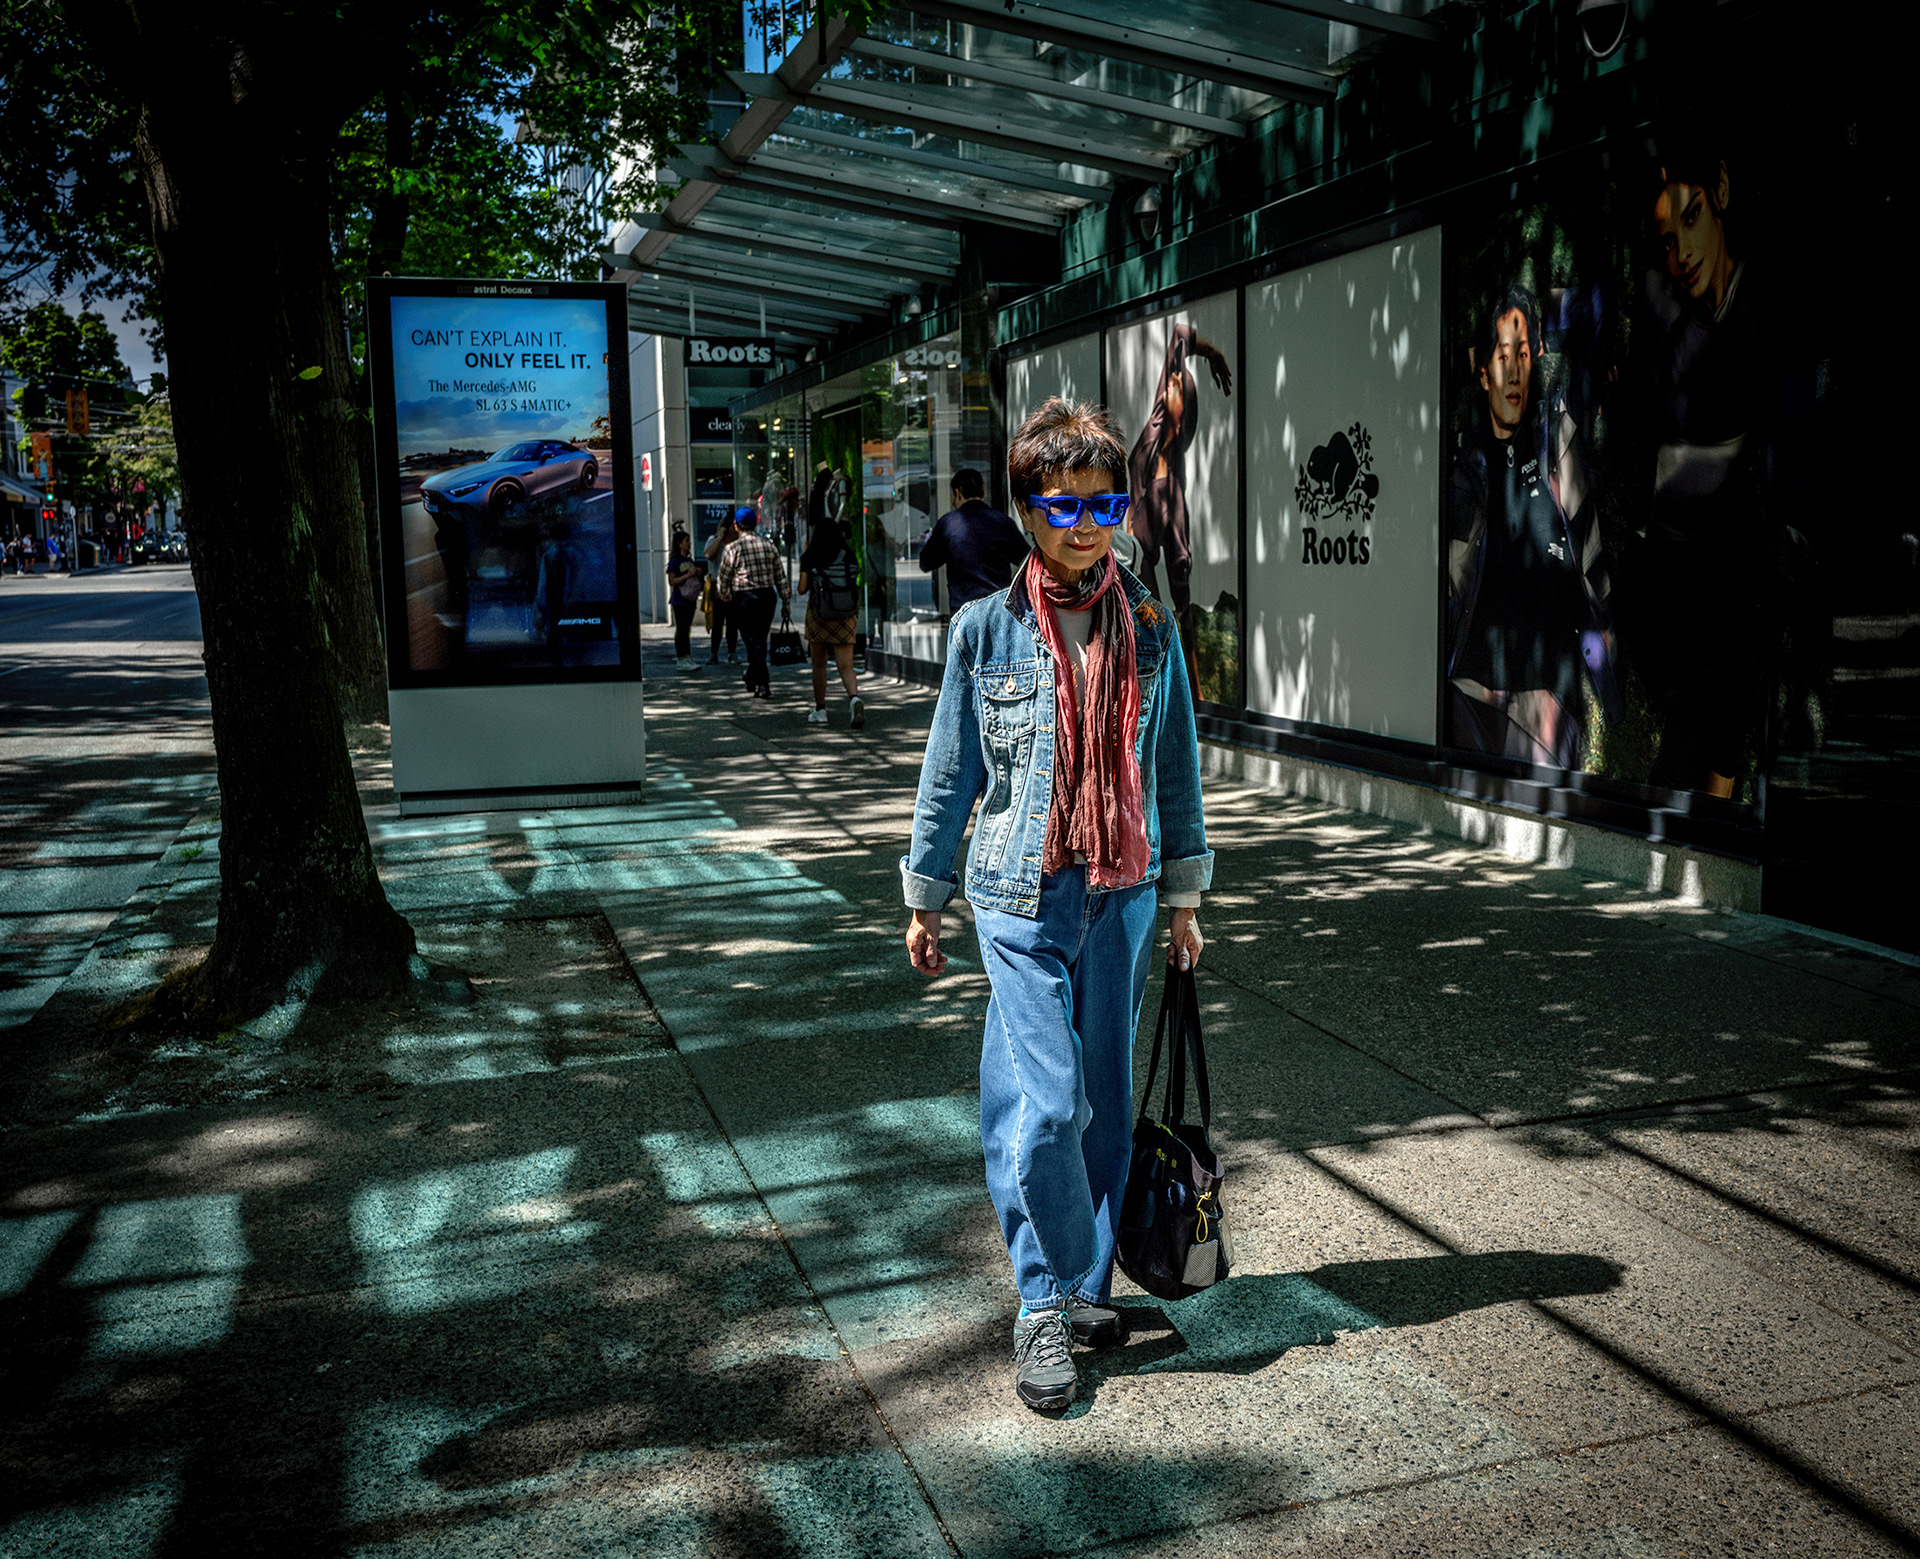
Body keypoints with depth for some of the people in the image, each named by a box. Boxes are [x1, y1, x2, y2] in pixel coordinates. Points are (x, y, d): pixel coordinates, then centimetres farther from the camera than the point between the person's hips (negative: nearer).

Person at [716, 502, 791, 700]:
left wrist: (725, 595, 20)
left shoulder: (733, 548, -7)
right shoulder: (769, 546, 4)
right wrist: (786, 601, 13)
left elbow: (724, 577, 1)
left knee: (753, 641, -1)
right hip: (767, 596, 4)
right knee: (760, 640, 16)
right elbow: (780, 576, 5)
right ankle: (752, 680, 29)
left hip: (744, 598, -4)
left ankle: (763, 684, -10)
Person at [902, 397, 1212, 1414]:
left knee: (1104, 1101, 11)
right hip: (1022, 896, -3)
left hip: (1123, 895, 3)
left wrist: (1184, 894, 12)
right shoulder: (987, 627, -3)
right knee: (1044, 1105, -9)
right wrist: (924, 898, 7)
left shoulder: (1149, 626, 4)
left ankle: (1081, 1291, 27)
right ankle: (1048, 1308, 11)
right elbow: (949, 769, 4)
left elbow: (1176, 765, 11)